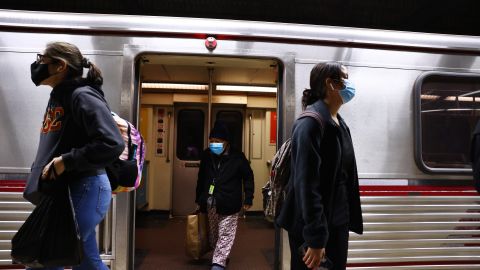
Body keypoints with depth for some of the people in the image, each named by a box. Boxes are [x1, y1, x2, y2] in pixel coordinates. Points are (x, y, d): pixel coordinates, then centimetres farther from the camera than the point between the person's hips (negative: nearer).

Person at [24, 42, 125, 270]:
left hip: (84, 190, -9)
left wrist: (66, 162, -20)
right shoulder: (58, 96, 14)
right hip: (61, 191, 9)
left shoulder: (82, 96, -14)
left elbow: (112, 144, -25)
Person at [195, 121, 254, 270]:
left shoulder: (237, 156, -9)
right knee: (213, 233, 17)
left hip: (229, 204, -4)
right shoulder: (206, 155, 3)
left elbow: (248, 177, -1)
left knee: (225, 235, -2)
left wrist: (248, 199, -4)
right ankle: (220, 257, 37)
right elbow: (201, 178, 13)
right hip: (210, 203, 5)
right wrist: (199, 199, 15)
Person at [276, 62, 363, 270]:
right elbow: (306, 183, -22)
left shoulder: (340, 124, 11)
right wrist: (315, 238, -23)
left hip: (338, 222, 8)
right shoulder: (310, 122, -16)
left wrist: (350, 220, 12)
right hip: (312, 226, -8)